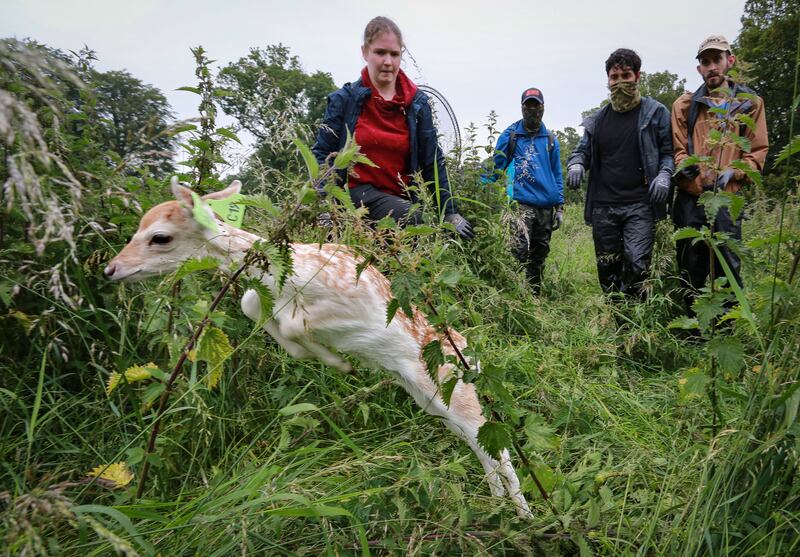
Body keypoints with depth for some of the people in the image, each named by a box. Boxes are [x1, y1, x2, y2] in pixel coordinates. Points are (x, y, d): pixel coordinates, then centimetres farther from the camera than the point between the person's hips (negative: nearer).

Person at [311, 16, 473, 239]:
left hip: (399, 198, 4)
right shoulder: (344, 99, 0)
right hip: (358, 193, -3)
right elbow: (322, 155, 0)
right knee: (411, 219, -29)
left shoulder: (417, 103, 6)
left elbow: (432, 162, 7)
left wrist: (451, 213, 1)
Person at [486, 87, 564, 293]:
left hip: (547, 206, 5)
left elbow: (557, 175, 16)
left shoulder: (550, 139, 13)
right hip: (522, 203, -4)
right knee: (519, 251, -19)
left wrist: (560, 206, 10)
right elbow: (496, 168, 4)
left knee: (539, 256, 11)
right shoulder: (510, 135, 3)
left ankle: (534, 295, 22)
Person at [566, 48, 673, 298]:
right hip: (603, 206, 4)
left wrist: (664, 175, -14)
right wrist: (576, 164, -5)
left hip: (640, 205, -4)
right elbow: (583, 150, 19)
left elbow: (669, 152, 5)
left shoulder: (655, 112, 5)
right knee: (607, 268, 9)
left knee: (637, 263, -18)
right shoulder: (598, 119, 15)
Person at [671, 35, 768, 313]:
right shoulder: (684, 104, 12)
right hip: (690, 199, 1)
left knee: (728, 267, -2)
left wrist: (733, 172, -10)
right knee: (691, 267, 4)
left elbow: (757, 151, 8)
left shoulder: (749, 103, 12)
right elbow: (676, 147, 8)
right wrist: (683, 164, -13)